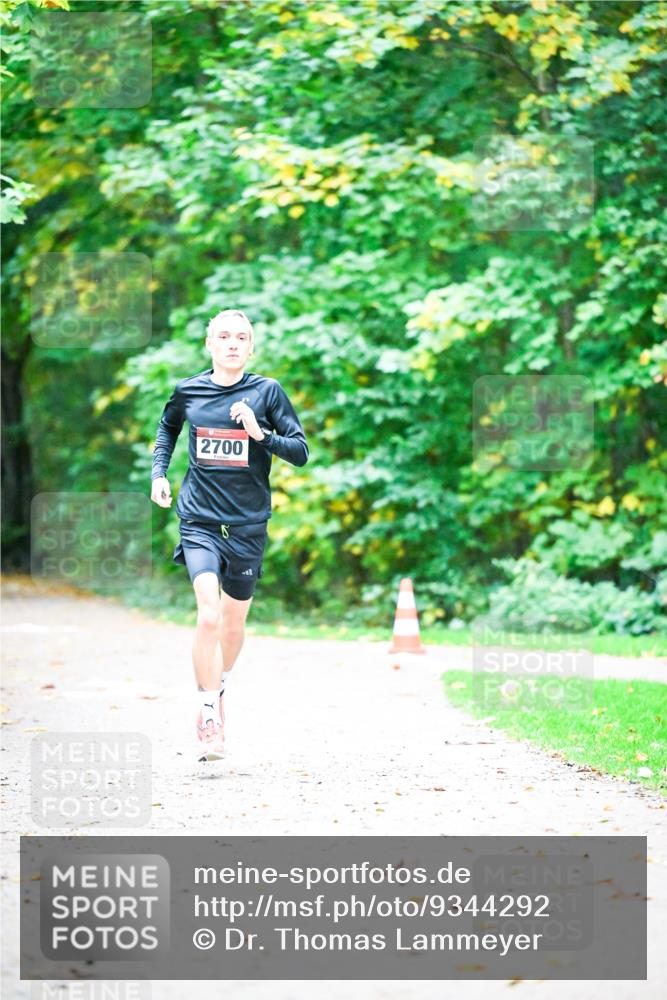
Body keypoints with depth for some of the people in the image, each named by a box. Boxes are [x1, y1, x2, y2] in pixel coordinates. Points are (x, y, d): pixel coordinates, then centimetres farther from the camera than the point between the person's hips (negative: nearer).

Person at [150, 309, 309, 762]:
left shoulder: (267, 392, -2)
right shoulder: (188, 391, 2)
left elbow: (301, 452, -3)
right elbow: (167, 427, 24)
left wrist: (261, 435, -18)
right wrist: (159, 472, 11)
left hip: (248, 524, 1)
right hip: (200, 520, -1)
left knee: (234, 621, 14)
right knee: (209, 615, -20)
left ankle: (219, 688, 43)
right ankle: (208, 716, -11)